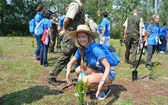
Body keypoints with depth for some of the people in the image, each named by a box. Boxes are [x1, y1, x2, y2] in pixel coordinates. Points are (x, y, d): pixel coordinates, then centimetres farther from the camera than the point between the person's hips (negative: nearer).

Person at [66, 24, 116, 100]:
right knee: (78, 70, -11)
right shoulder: (81, 49, -5)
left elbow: (108, 66, -29)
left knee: (85, 80, -28)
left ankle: (105, 89, -3)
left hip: (108, 74, -7)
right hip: (97, 71, 7)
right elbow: (70, 62, 1)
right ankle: (88, 89, 8)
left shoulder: (95, 49, -27)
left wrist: (102, 82, -43)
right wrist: (68, 74, -21)